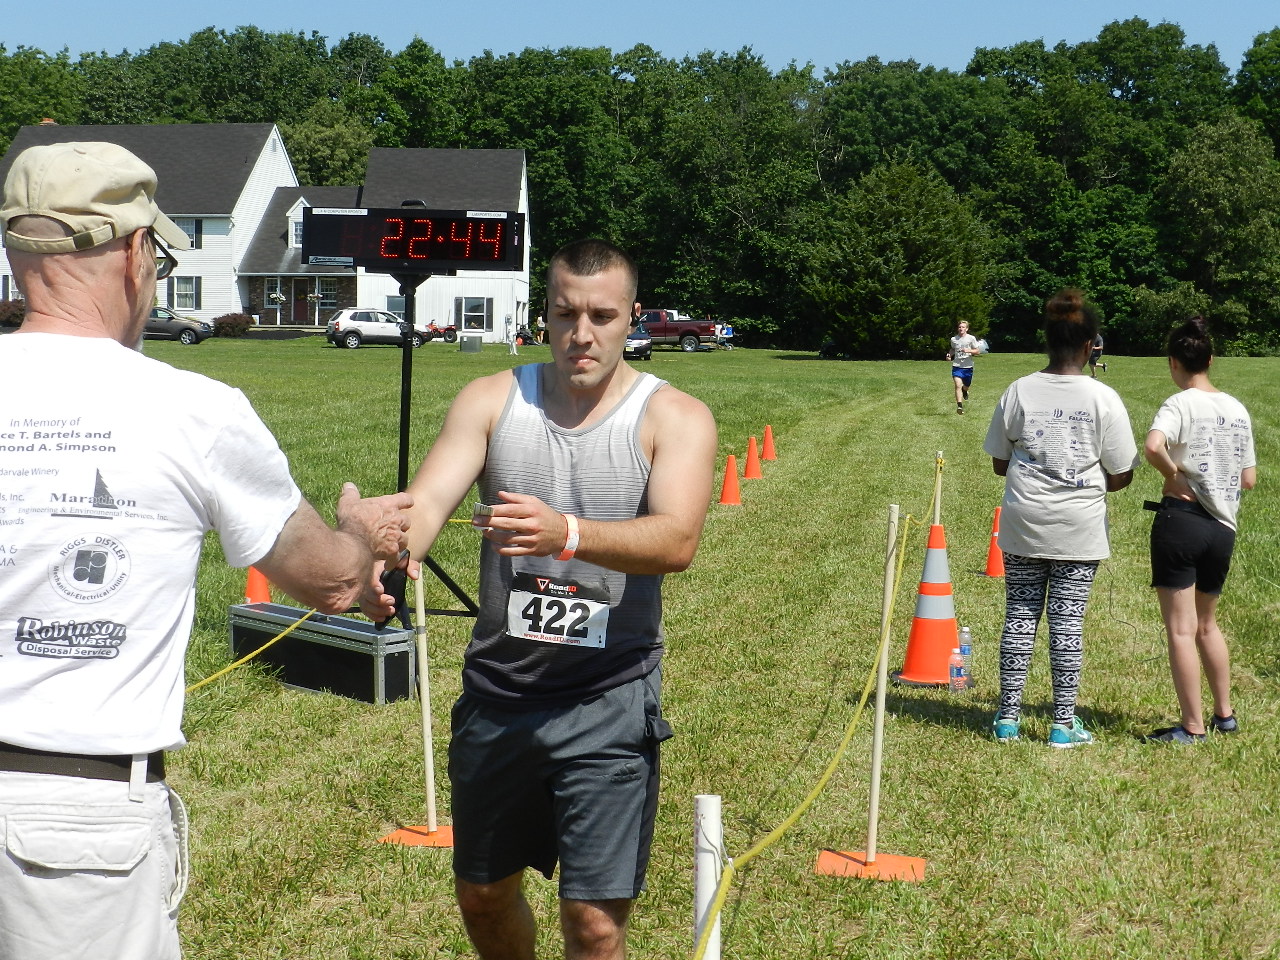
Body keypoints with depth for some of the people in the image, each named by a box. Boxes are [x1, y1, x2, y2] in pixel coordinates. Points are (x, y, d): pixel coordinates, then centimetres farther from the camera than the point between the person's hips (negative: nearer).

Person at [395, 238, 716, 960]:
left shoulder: (674, 417, -6)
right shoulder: (493, 400, 3)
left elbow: (676, 542, -22)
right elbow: (429, 498, -11)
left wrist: (567, 534, -41)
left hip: (609, 703, -3)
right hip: (497, 691, 4)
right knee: (483, 894, 19)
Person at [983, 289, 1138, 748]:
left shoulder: (1019, 391, -2)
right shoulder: (1104, 399, -8)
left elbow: (999, 463, 4)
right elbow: (1121, 476, -4)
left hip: (1023, 522, 2)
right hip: (1079, 527, -2)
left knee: (1020, 615, 9)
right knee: (1068, 621, 4)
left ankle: (1008, 716, 14)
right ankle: (1064, 723, 10)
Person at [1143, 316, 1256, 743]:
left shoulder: (1180, 404, -10)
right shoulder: (1237, 409, 9)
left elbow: (1153, 446, -31)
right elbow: (1249, 479, 12)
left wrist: (1174, 477, -14)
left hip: (1181, 520, -7)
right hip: (1224, 528, 7)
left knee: (1180, 628, -1)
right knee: (1206, 624, 22)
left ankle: (1192, 727, 1)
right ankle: (1225, 714, 29)